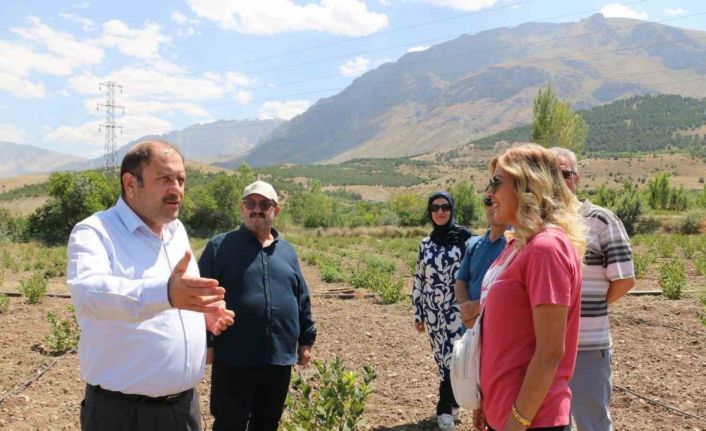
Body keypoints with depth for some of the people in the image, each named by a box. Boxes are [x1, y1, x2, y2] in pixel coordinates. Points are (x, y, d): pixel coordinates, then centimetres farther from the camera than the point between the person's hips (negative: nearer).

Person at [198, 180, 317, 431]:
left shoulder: (287, 251, 12)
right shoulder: (220, 247, -1)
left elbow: (302, 300, 16)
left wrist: (306, 340, 15)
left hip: (279, 359, 4)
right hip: (233, 360, -4)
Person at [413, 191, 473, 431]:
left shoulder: (464, 237, -4)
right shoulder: (426, 244, 9)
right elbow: (419, 280, 12)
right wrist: (418, 314, 12)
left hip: (457, 308, -4)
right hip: (433, 310, 4)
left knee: (452, 357, -7)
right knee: (443, 357, 9)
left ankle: (444, 408, 7)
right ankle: (451, 403, 25)